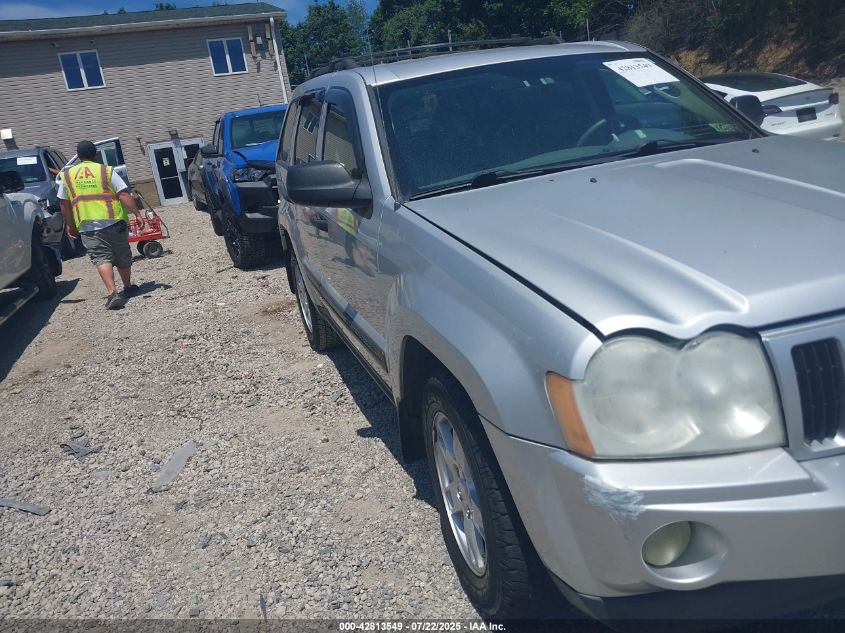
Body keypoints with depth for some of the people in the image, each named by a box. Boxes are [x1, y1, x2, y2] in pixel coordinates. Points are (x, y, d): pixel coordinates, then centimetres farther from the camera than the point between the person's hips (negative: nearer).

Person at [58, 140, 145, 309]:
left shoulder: (67, 175, 10)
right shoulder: (107, 171, 3)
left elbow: (64, 204, 13)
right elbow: (124, 195, -6)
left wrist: (70, 225, 22)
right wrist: (137, 214, -5)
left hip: (87, 226, 0)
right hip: (114, 222, 0)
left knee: (102, 259, -4)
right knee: (123, 257, 16)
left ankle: (113, 293, -22)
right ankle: (128, 287, 30)